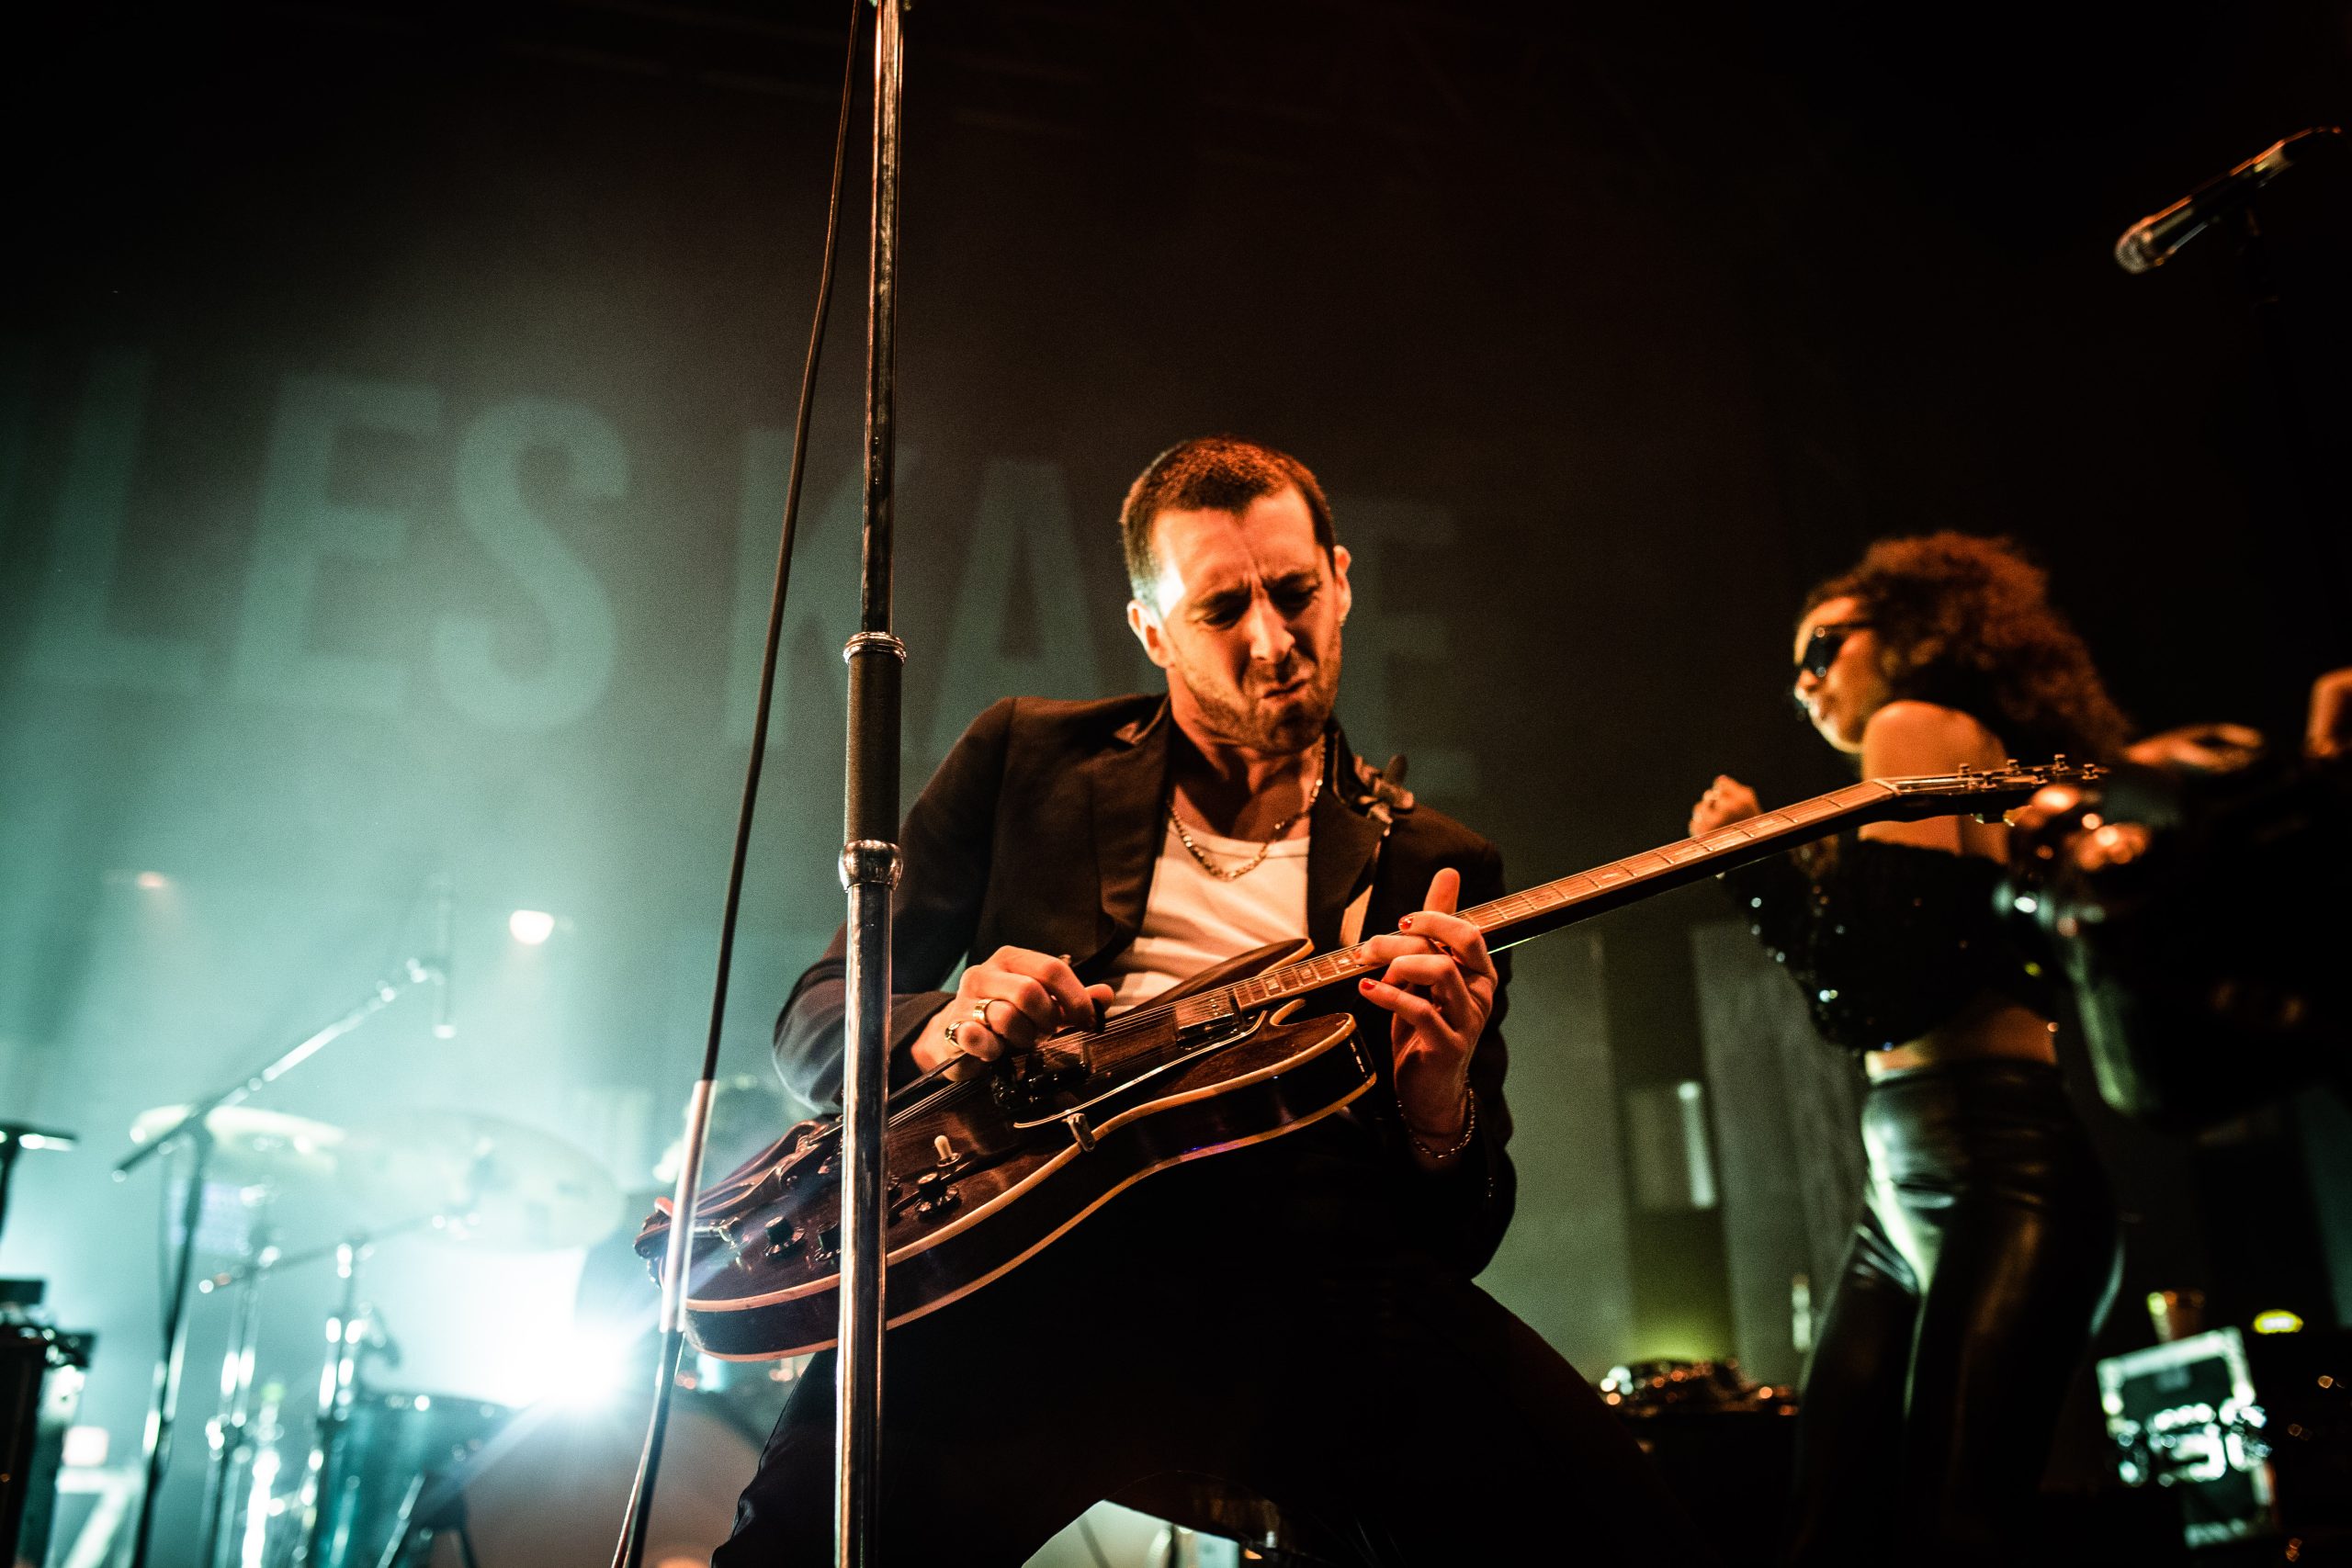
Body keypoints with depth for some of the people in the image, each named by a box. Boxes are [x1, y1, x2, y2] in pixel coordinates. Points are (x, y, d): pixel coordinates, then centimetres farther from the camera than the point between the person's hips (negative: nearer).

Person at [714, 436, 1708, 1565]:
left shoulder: (1432, 867, 19)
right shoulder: (1026, 756, 20)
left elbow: (1459, 1238, 17)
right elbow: (815, 1018, 19)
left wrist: (1439, 1104, -8)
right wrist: (939, 1032, -5)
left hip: (1308, 1256, 2)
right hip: (1035, 1244, -1)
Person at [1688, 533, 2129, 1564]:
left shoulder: (1915, 723, -1)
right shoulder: (1984, 757, 25)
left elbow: (1866, 1002, -12)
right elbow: (1868, 1013, 20)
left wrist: (1756, 860, 1)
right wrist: (1766, 865, 19)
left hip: (1995, 1168, -10)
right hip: (1901, 1190, 10)